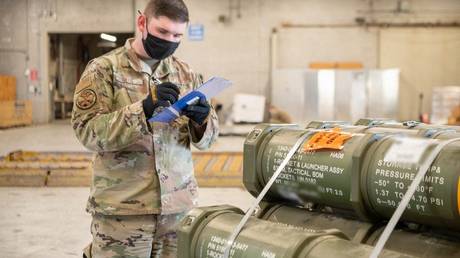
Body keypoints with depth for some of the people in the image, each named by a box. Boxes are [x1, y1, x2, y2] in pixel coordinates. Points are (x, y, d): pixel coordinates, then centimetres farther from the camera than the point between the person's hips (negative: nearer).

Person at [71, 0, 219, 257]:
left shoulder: (186, 73, 10)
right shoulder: (103, 70, -2)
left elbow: (207, 137, 8)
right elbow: (88, 130, -15)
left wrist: (201, 120, -15)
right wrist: (144, 109, -25)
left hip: (179, 206, 4)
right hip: (122, 209, -4)